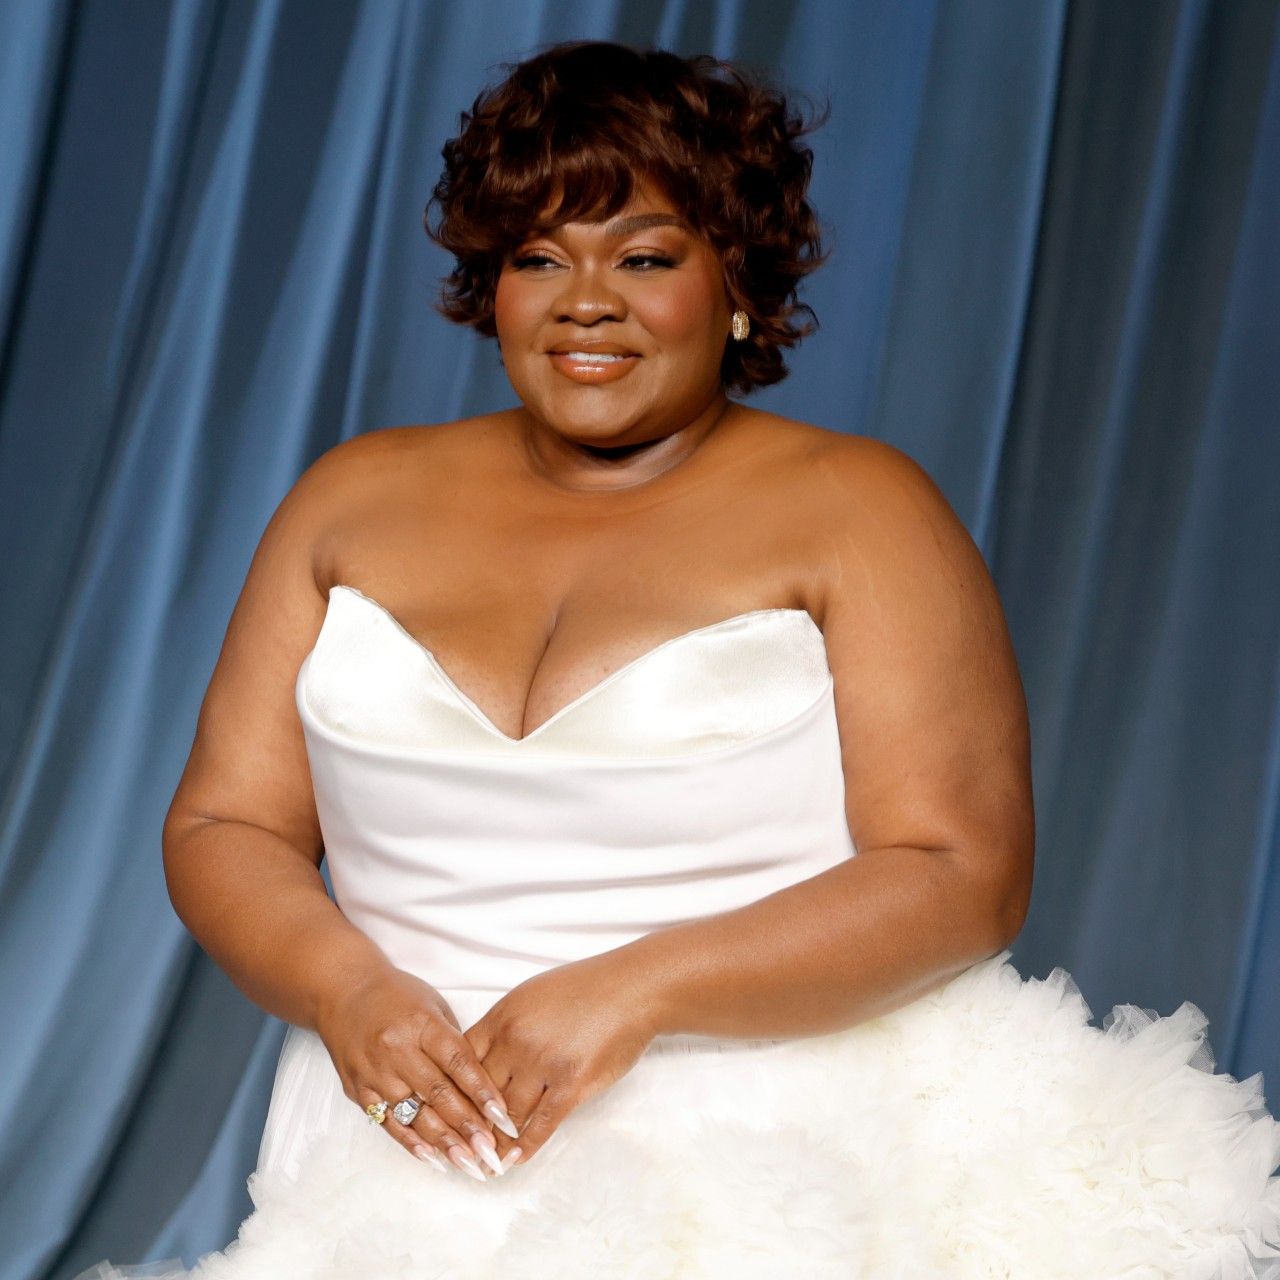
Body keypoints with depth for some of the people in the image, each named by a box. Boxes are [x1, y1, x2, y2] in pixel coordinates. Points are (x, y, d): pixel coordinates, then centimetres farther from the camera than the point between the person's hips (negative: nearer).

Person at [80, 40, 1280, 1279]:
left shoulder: (857, 509, 4)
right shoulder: (356, 500, 14)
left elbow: (963, 877, -4)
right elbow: (222, 823, 13)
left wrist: (631, 992, -13)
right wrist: (345, 990, -7)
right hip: (394, 1164, 3)